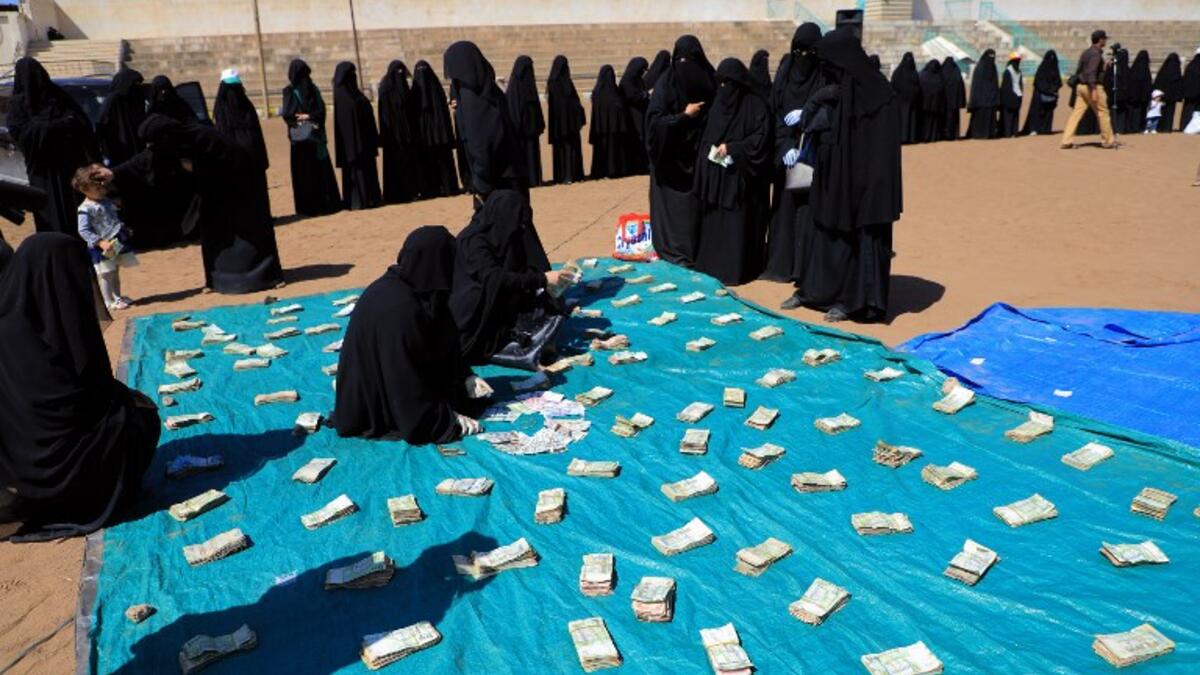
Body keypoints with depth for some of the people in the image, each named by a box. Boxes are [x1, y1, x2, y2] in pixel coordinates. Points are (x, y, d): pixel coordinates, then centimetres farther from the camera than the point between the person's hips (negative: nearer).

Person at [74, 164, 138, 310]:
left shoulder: (107, 201, 9)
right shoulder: (85, 209, -16)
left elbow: (116, 217, 25)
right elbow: (83, 231, -20)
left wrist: (125, 230, 15)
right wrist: (100, 243, -26)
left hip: (118, 242, 7)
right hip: (102, 248, -7)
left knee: (115, 272, 17)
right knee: (106, 275, -1)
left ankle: (117, 297, 27)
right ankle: (110, 302, 6)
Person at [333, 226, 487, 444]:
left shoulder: (406, 287, -5)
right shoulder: (397, 308, -33)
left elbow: (441, 344, 7)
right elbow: (405, 377, -27)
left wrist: (466, 377, -3)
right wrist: (447, 420, -19)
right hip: (377, 410, -9)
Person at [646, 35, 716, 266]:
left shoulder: (709, 80, 1)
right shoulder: (666, 83, -7)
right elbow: (654, 120, -13)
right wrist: (685, 116, -16)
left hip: (698, 156, 2)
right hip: (670, 157, -2)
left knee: (695, 205, 2)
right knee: (671, 205, -1)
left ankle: (695, 251, 12)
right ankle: (673, 251, 9)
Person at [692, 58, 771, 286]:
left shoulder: (756, 104, -7)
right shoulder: (719, 102, 12)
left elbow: (762, 137, -13)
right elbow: (707, 135, 19)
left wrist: (731, 148, -18)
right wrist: (710, 151, 2)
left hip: (741, 175, -6)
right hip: (716, 173, 6)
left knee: (738, 223, -5)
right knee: (714, 221, 8)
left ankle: (736, 268, 1)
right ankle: (712, 264, 17)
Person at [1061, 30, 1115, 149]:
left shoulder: (1085, 52, 14)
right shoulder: (1096, 53, -12)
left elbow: (1079, 70, 17)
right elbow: (1091, 72, -22)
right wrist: (1093, 90, -27)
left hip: (1081, 86, 8)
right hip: (1092, 86, -8)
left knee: (1076, 113, 2)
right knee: (1103, 113, 4)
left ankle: (1067, 141, -7)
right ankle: (1107, 141, 13)